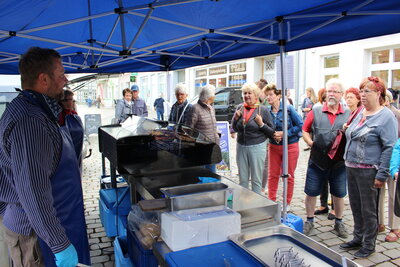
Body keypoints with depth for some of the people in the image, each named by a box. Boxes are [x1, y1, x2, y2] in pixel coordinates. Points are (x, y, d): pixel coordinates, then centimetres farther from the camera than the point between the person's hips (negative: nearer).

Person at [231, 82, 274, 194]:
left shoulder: (263, 110, -4)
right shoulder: (240, 108, 6)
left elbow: (272, 132, -2)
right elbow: (234, 129, 14)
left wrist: (261, 124, -17)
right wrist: (235, 118, -3)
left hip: (257, 147, -4)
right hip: (241, 147, 4)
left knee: (256, 180, 4)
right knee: (243, 179, 12)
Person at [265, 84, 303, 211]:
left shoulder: (288, 109, -10)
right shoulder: (267, 111, -1)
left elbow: (300, 125, -10)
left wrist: (284, 133, -17)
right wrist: (272, 135, -13)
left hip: (290, 146, -3)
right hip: (273, 146, 3)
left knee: (289, 175, 8)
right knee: (273, 175, 8)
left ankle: (287, 203, 22)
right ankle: (271, 200, 22)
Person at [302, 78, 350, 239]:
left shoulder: (348, 114, 4)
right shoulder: (315, 112, 2)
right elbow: (305, 131, 7)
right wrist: (310, 143, -8)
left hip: (339, 161, 1)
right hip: (317, 160, 0)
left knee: (339, 194, 13)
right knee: (311, 192, 7)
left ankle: (338, 222, 34)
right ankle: (309, 221, 27)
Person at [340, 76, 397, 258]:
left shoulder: (386, 116, -11)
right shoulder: (360, 113, 11)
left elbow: (390, 147, -16)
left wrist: (382, 175, -18)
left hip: (368, 171, -7)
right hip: (351, 168, 7)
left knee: (368, 210, 6)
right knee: (355, 206, 17)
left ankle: (369, 245, 23)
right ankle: (358, 238, 33)